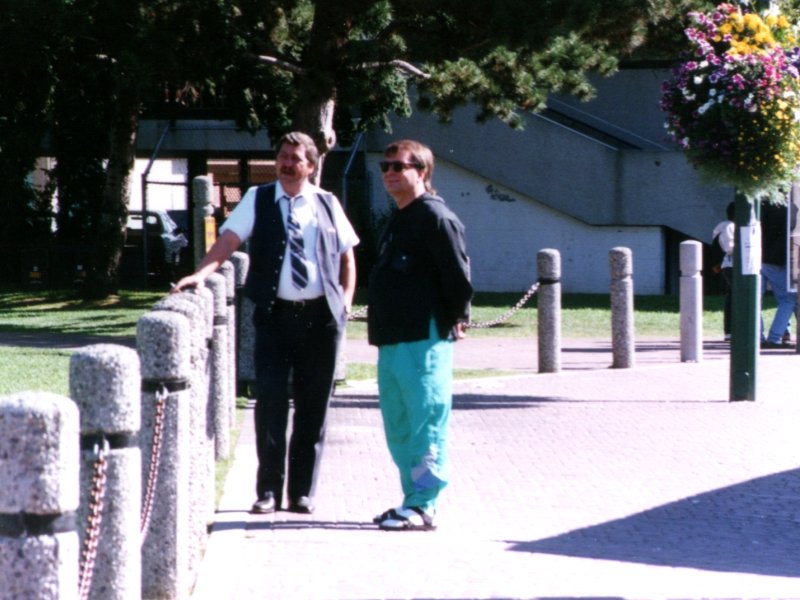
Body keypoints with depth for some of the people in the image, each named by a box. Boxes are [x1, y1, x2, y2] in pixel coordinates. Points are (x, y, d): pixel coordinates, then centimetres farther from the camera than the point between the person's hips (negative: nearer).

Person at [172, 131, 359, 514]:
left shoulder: (327, 204, 10)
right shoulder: (258, 200, 5)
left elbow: (347, 255, 18)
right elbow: (228, 241, -6)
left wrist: (346, 299, 5)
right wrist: (201, 273, -22)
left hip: (320, 317, 2)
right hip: (275, 314, -1)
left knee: (313, 407, 4)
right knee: (270, 401, -7)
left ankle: (303, 492, 12)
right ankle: (268, 490, 0)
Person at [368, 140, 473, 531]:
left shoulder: (434, 217, -10)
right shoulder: (398, 221, 20)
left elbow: (457, 272, -14)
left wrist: (455, 319, -7)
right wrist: (380, 330, 19)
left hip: (424, 339, -10)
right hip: (393, 339, 10)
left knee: (426, 424, -8)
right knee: (398, 426, 13)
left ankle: (422, 506, -7)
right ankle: (414, 499, 19)